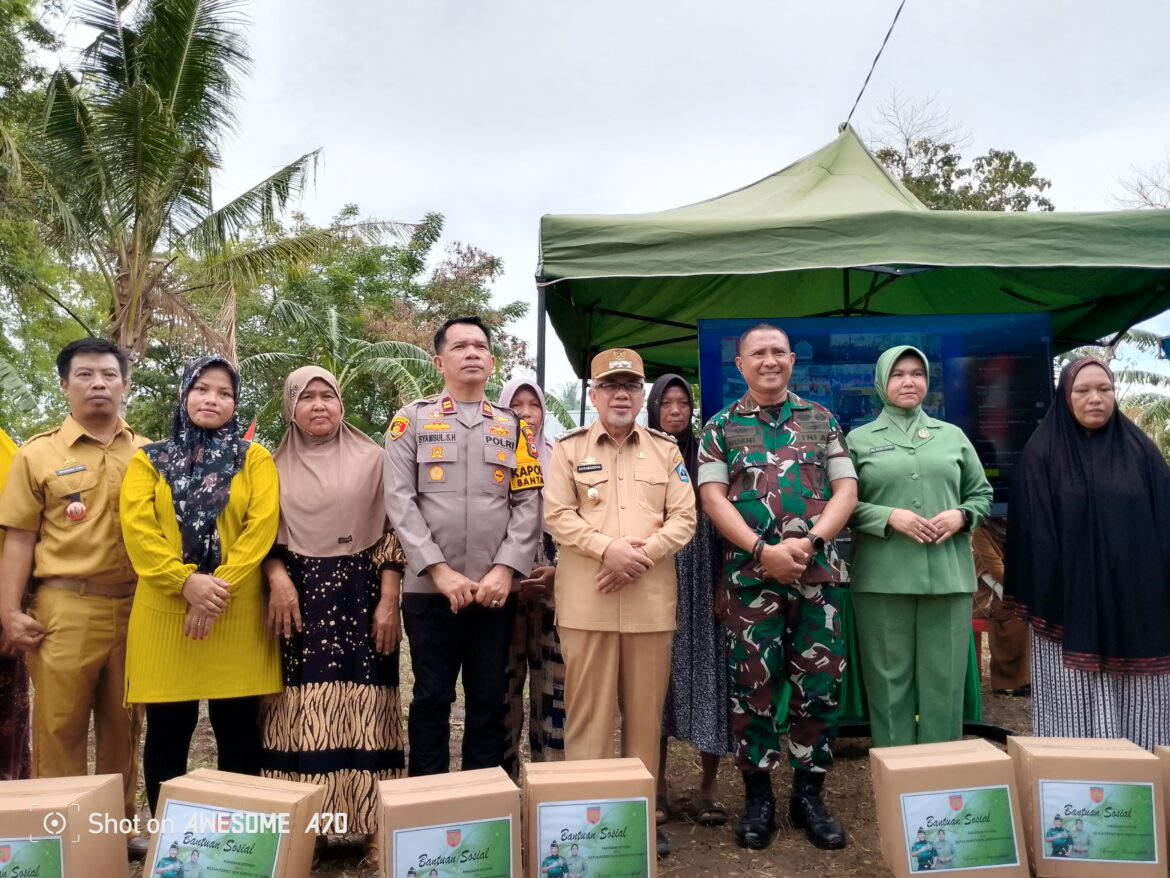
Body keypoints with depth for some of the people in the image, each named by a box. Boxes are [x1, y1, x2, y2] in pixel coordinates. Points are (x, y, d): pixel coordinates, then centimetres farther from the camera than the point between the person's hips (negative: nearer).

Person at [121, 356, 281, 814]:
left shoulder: (254, 458, 8)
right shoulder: (149, 460, 10)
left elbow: (262, 526, -4)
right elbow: (136, 527, -2)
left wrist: (219, 587, -14)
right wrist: (186, 581, -15)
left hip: (236, 611, -1)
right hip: (164, 609, 1)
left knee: (238, 730, 5)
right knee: (167, 732, 7)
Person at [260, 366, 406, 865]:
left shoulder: (371, 458, 5)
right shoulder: (277, 466, 10)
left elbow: (390, 533, 2)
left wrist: (388, 603, -6)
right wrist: (277, 578, -9)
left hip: (360, 596, -1)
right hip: (298, 597, 2)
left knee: (361, 709, -2)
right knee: (301, 713, 1)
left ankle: (373, 826, 5)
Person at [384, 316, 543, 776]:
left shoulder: (515, 428, 10)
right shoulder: (411, 420, 4)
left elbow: (528, 505, 3)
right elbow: (400, 501, -5)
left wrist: (505, 570, -9)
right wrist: (439, 571, -12)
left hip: (496, 590, 2)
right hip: (430, 588, -2)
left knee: (490, 701, 10)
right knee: (431, 699, 8)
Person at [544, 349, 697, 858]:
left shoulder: (666, 450, 11)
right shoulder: (569, 448, 7)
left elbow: (683, 519, 4)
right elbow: (557, 516, -2)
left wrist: (641, 555, -12)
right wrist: (609, 548, -15)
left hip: (651, 599, 2)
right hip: (587, 599, -1)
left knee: (646, 709, 9)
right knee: (587, 708, 3)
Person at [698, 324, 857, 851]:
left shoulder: (821, 420, 11)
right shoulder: (721, 427, 7)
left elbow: (846, 489, 5)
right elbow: (712, 497, -2)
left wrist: (809, 542, -12)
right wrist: (763, 550, -14)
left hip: (818, 572, 2)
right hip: (749, 574, -1)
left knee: (819, 684, 5)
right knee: (753, 685, 3)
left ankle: (809, 794, 21)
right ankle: (757, 796, 17)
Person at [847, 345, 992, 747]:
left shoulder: (953, 436, 14)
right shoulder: (859, 439, 6)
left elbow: (982, 495, 17)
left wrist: (960, 516, -3)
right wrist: (889, 516, -13)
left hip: (948, 575, 2)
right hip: (883, 578, -2)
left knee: (944, 680, 5)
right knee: (890, 680, 3)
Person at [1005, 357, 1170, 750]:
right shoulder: (1041, 455, 0)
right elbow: (1034, 534, -4)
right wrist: (1042, 602, -10)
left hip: (1135, 603, 3)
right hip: (1070, 605, -2)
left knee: (1137, 709, 7)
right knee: (1075, 708, 1)